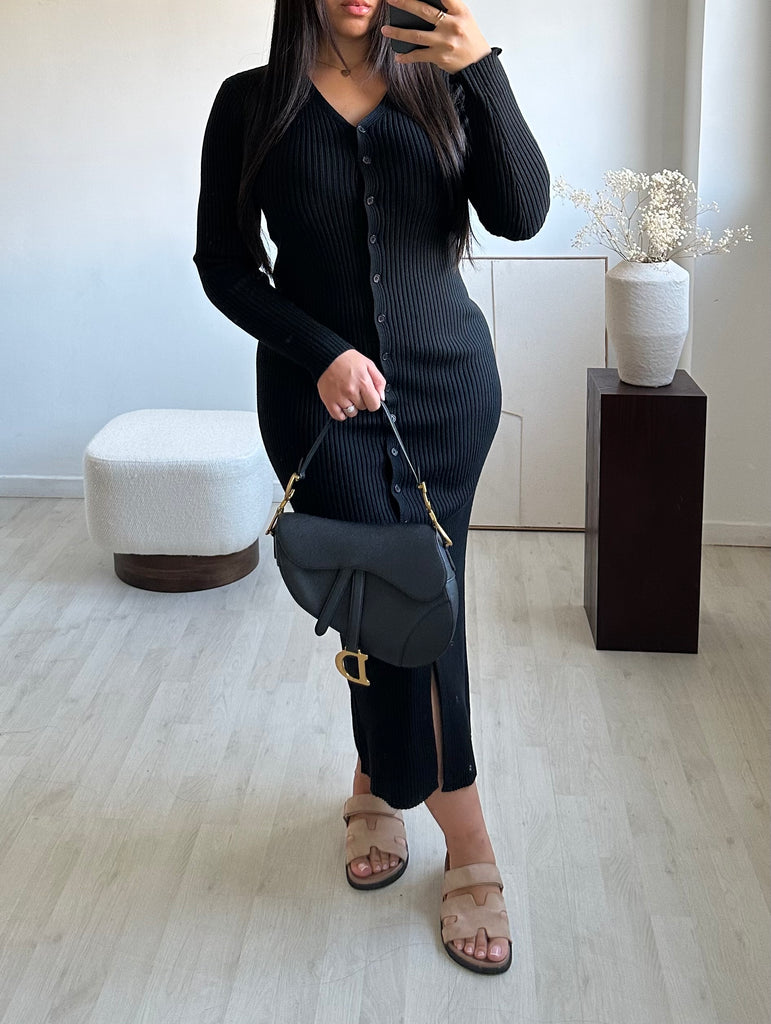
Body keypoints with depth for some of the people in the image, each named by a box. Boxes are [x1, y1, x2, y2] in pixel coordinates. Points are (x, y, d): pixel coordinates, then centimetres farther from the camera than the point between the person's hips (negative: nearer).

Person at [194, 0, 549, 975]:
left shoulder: (444, 86, 5)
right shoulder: (252, 101, 2)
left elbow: (520, 215, -9)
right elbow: (223, 264, 1)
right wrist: (321, 353, -14)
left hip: (448, 382, 2)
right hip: (320, 391, -2)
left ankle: (376, 785, 33)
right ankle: (468, 850, 7)